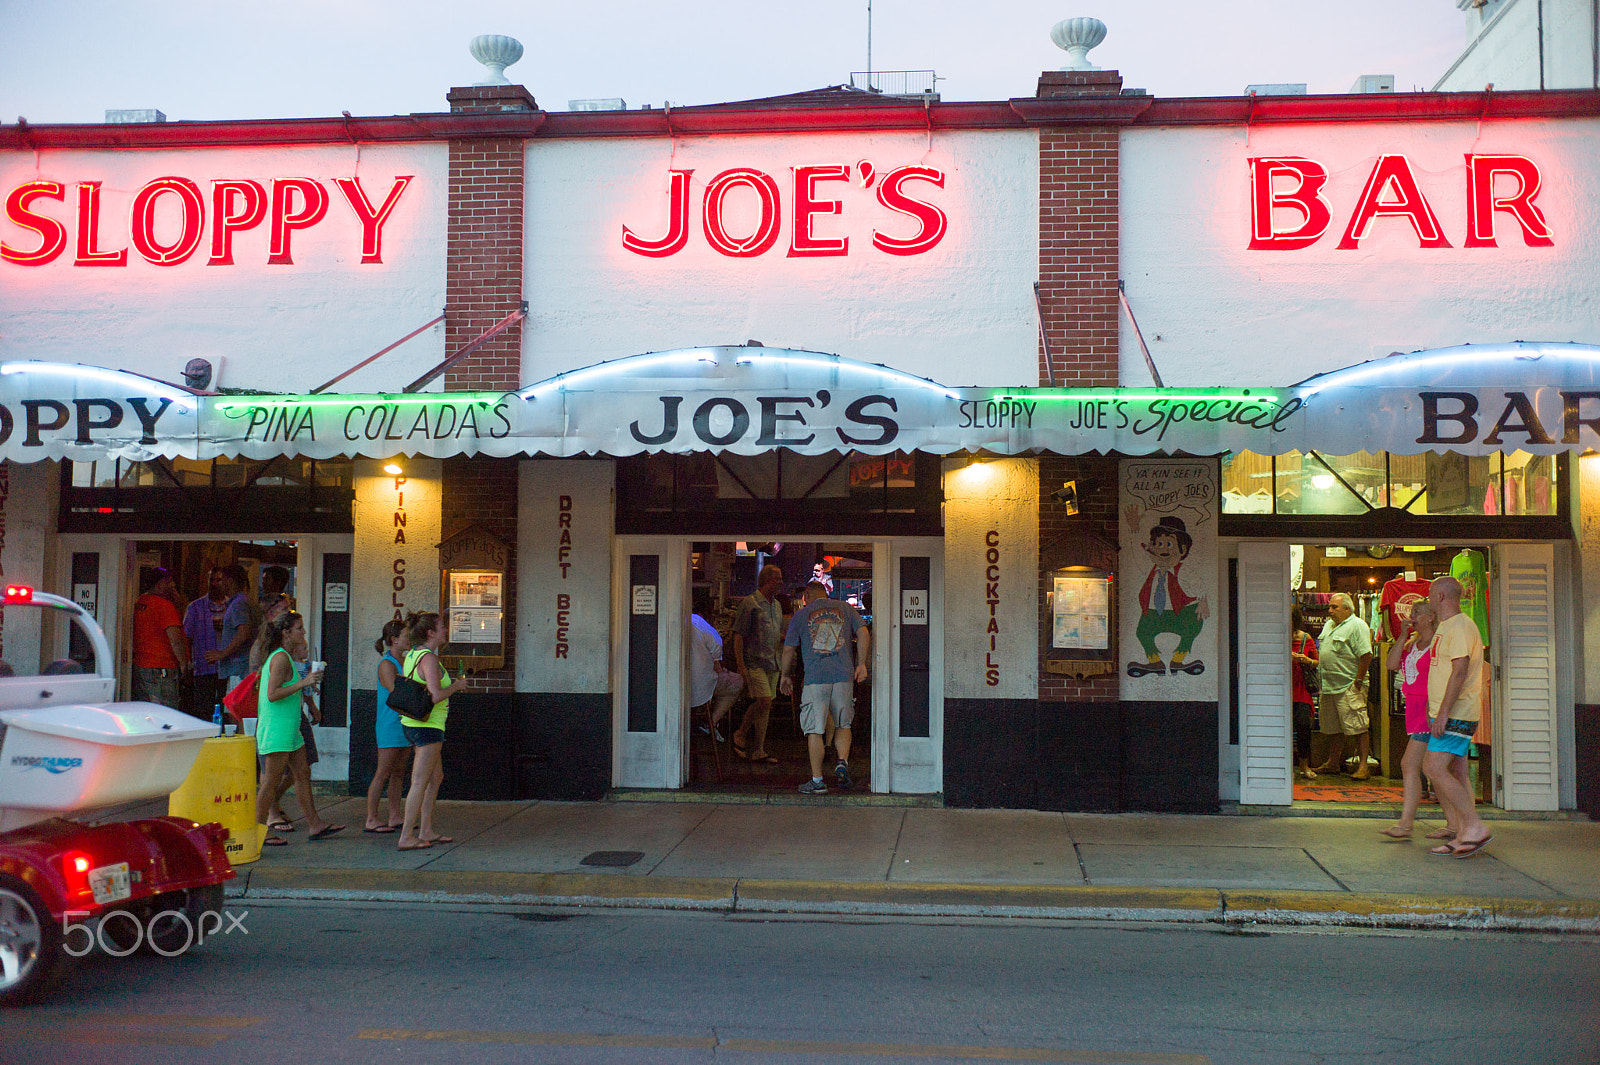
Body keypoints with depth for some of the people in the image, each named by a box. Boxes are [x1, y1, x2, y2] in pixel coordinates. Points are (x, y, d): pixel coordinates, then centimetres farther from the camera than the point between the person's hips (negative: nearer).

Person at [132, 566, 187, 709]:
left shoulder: (137, 603, 12)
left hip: (139, 665, 9)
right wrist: (184, 663, -9)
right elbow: (175, 638, -21)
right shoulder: (164, 605, -14)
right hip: (162, 670, -9)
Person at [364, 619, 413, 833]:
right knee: (383, 773, -6)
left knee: (398, 772, 10)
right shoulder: (386, 664, -12)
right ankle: (371, 819, -2)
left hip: (405, 723, 8)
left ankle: (395, 817, 15)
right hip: (390, 725, -8)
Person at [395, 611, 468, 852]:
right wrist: (456, 686, -8)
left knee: (436, 778, 17)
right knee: (420, 783, -5)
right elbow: (436, 696, -25)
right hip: (427, 726, -10)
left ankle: (426, 832, 21)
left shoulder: (411, 655, 11)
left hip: (412, 723, 10)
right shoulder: (428, 658, -17)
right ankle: (406, 837, -2)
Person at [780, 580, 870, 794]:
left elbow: (789, 649, 9)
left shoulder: (801, 615, 9)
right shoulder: (845, 608, 13)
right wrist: (861, 664, 7)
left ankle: (817, 781, 2)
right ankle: (843, 762, -3)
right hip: (844, 676, 2)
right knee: (843, 725, 18)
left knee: (814, 730, 2)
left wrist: (785, 675, 22)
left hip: (815, 677, -2)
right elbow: (864, 633, 4)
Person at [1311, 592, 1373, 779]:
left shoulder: (1357, 626, -9)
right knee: (1332, 727, 14)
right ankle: (1333, 763, 23)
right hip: (1328, 687, 9)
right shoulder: (1329, 625, 18)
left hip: (1349, 688, -9)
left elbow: (1366, 655, -17)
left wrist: (1358, 681, -19)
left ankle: (1363, 766, -5)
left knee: (1358, 727, -7)